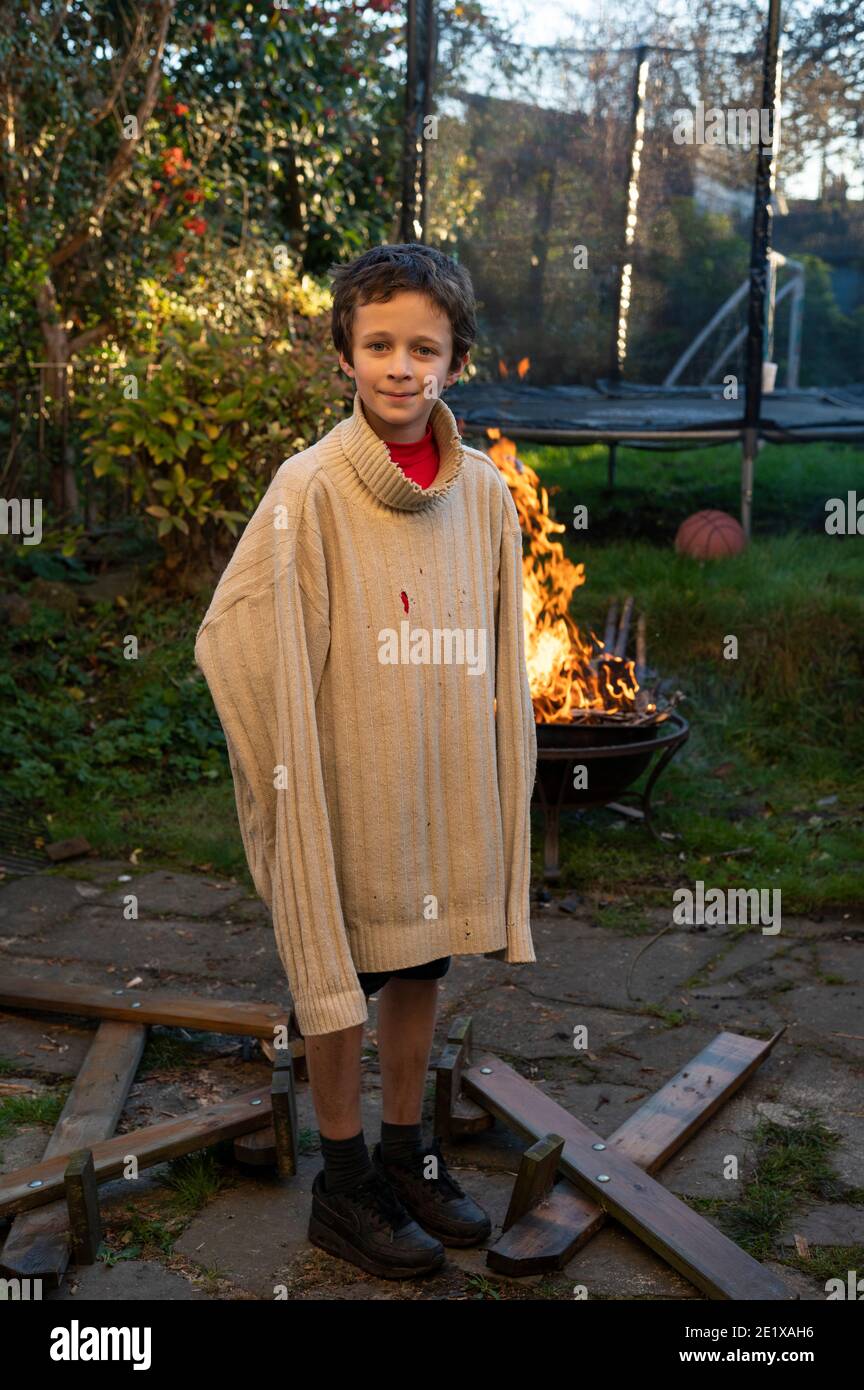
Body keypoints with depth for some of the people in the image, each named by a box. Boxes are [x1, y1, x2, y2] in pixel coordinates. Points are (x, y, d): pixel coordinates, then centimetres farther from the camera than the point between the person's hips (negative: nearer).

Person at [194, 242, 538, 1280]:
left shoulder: (483, 490, 1)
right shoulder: (312, 488, -14)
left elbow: (499, 651, 9)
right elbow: (239, 638, -12)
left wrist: (498, 780, 9)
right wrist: (297, 775, -11)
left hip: (448, 788, 5)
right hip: (348, 792, -4)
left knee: (422, 970, 17)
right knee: (342, 982, 10)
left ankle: (406, 1154, 38)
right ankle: (343, 1185, 29)